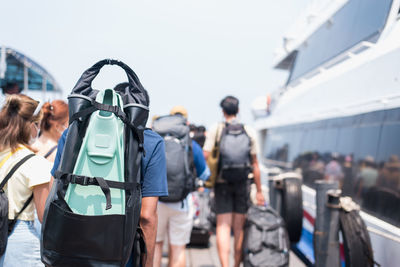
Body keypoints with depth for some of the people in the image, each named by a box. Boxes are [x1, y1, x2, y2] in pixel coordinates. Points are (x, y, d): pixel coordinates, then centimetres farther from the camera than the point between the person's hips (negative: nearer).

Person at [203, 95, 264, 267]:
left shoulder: (215, 130, -2)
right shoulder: (249, 132, 3)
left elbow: (205, 157, -11)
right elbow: (254, 164, 4)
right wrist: (259, 191, 9)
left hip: (222, 182, -2)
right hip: (242, 183, 2)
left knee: (223, 227, -1)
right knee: (239, 228, 10)